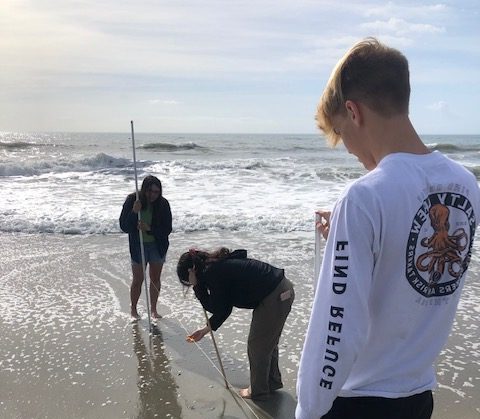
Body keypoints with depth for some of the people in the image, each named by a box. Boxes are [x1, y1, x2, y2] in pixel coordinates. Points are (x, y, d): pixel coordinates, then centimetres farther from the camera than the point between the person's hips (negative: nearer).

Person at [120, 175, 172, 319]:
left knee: (155, 279, 12)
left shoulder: (163, 204, -12)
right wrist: (134, 212, -31)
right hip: (138, 246, -2)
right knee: (138, 280, 8)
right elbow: (124, 226, -15)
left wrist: (149, 228, -27)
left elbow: (167, 229, -12)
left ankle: (153, 309, 29)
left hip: (158, 246, 2)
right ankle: (133, 309, 28)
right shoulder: (132, 201, -14)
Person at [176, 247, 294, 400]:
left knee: (257, 345, 8)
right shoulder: (220, 265, 14)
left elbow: (216, 309, -7)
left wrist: (198, 288, 0)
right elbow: (224, 308, 17)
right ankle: (273, 382, 44)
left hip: (275, 297, -10)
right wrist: (205, 330, 21)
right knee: (268, 342, 26)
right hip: (283, 289, 10)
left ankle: (258, 391, 26)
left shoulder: (212, 272, -15)